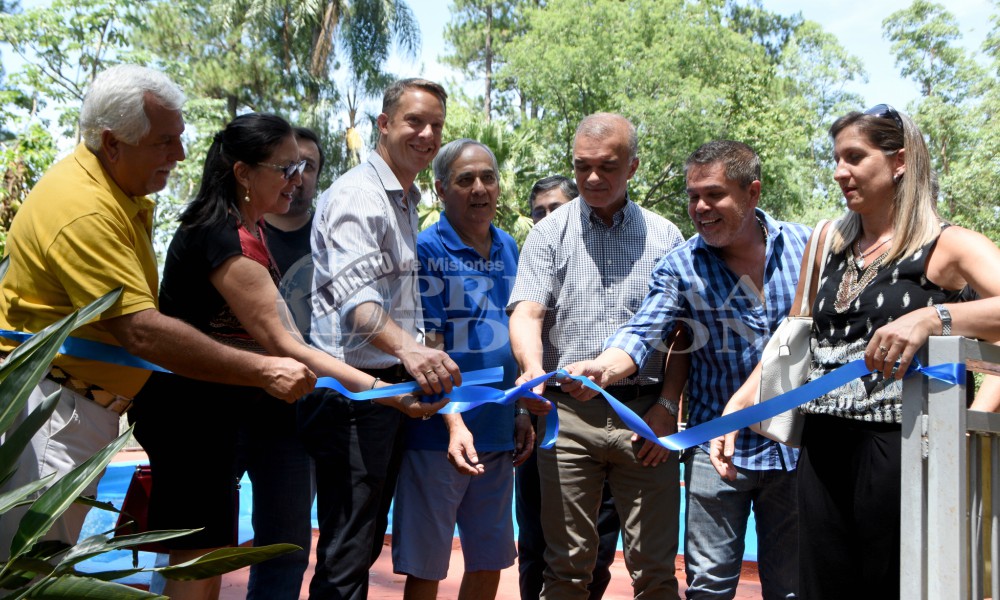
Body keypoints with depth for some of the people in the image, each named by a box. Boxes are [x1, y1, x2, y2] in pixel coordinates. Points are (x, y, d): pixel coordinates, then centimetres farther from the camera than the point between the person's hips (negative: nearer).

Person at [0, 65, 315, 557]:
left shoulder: (124, 193, 10)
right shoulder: (84, 210, -24)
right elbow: (142, 333, -30)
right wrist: (263, 372, -28)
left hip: (88, 406, 10)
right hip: (49, 409, -10)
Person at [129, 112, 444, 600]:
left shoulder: (250, 228, 8)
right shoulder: (220, 235, -22)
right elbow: (277, 341, -27)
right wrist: (377, 389, -30)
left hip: (217, 409, 10)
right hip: (189, 411, -10)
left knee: (209, 557, 16)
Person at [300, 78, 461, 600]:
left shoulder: (406, 203, 19)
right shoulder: (357, 194, -12)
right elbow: (353, 292, -29)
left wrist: (421, 359, 27)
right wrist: (406, 346, -45)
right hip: (353, 390, -9)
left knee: (368, 542, 16)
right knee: (347, 554, -5)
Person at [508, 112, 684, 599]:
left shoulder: (664, 236, 10)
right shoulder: (549, 234, 7)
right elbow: (526, 312, -6)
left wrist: (668, 406, -2)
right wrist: (533, 370, -26)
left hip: (645, 412, 1)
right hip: (568, 412, 0)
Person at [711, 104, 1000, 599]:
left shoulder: (946, 246, -3)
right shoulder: (830, 241, 13)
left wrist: (933, 317, -35)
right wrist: (737, 406, 8)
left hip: (895, 446, -5)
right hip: (823, 447, 5)